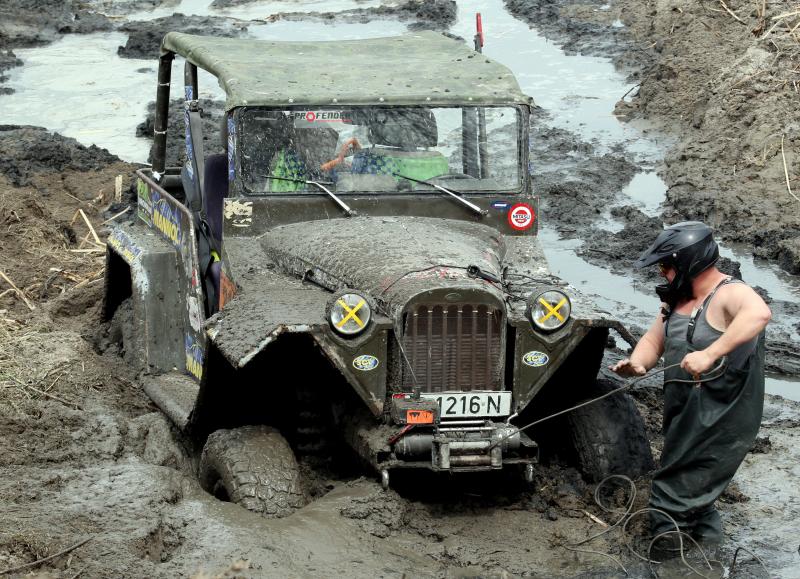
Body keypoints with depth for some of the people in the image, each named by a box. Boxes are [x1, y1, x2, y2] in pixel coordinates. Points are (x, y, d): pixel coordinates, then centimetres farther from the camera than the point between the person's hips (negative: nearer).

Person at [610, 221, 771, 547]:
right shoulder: (677, 300, 9)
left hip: (720, 424, -10)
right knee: (693, 500, 21)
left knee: (671, 502, -8)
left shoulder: (730, 294, -20)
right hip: (685, 419, 10)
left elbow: (759, 313, -41)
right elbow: (654, 340, 14)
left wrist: (709, 354, -48)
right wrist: (637, 363, -10)